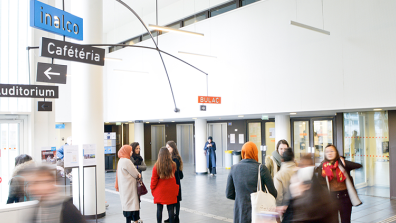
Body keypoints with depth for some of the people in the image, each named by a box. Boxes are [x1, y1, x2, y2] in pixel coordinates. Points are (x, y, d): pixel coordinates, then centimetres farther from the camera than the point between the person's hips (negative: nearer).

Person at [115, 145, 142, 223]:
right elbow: (136, 174, -14)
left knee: (127, 204, 12)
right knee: (130, 205, -5)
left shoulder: (121, 161, 11)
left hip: (124, 187, 10)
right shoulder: (126, 161, -19)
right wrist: (139, 175, 6)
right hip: (129, 187, -10)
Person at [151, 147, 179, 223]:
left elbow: (154, 179, -4)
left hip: (160, 191, -1)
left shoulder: (156, 166, -13)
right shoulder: (173, 165, -9)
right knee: (171, 209, 7)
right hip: (171, 191, 1)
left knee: (159, 209, 8)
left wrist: (152, 188, 10)